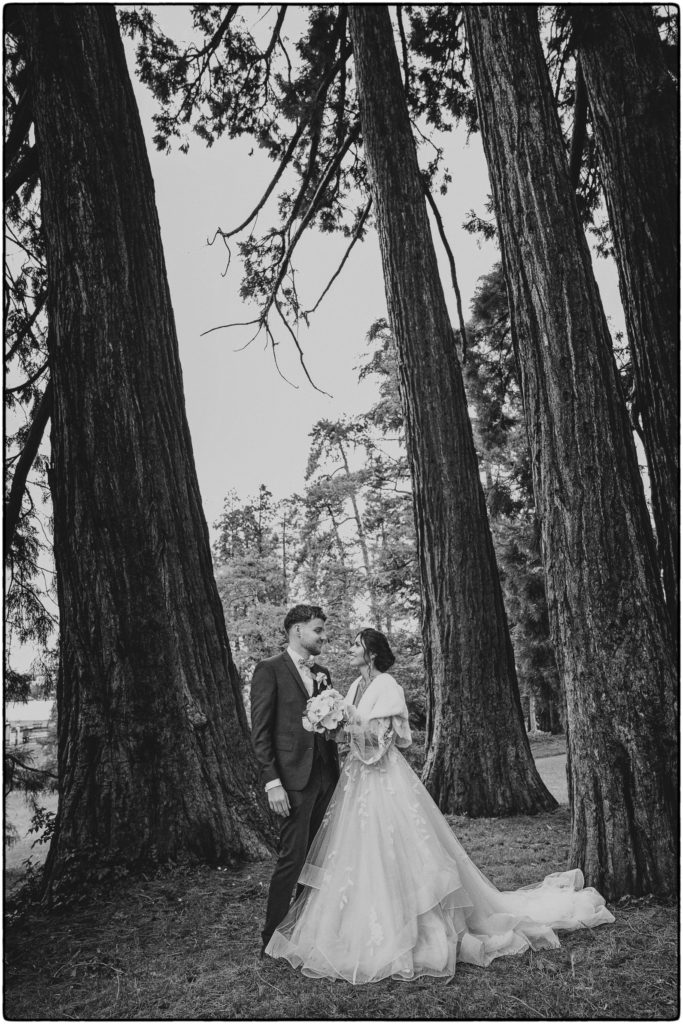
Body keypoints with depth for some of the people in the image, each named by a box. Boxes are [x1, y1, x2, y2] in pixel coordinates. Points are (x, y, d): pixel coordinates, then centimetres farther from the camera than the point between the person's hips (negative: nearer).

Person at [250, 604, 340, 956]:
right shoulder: (269, 670, -6)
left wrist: (337, 770, 11)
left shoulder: (322, 673, 15)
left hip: (325, 777, 6)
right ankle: (272, 938, 11)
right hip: (294, 779, -6)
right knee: (292, 857, -3)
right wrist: (272, 782, -15)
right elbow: (260, 732, -10)